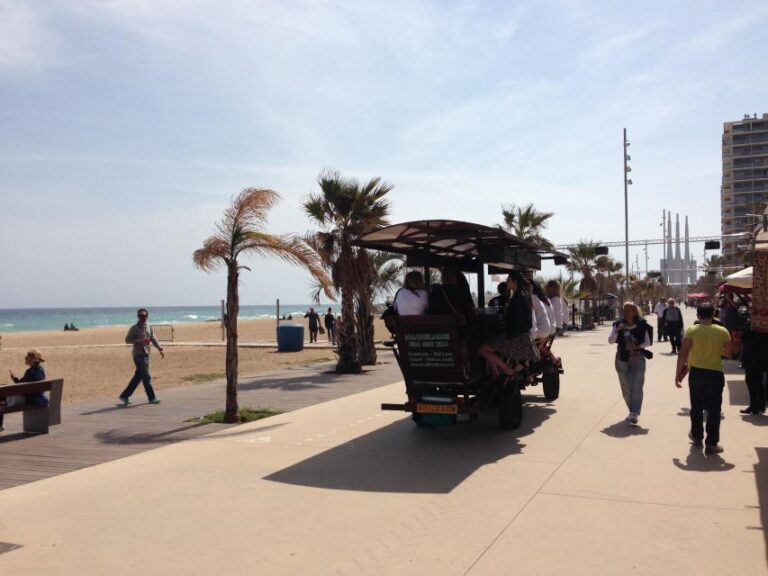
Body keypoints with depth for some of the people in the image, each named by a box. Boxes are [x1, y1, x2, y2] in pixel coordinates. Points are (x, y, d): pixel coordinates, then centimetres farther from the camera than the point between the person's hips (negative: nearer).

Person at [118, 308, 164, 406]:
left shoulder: (149, 327, 13)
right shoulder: (134, 328, -6)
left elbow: (153, 339, 16)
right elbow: (127, 340, -10)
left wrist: (160, 349, 7)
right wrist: (140, 341, -21)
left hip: (146, 354, 7)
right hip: (138, 354, -7)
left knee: (138, 377, 9)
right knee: (146, 377, -5)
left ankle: (124, 396, 17)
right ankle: (151, 398, 3)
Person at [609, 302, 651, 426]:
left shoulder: (641, 325, -5)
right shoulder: (618, 324, 0)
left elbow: (647, 342, 1)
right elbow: (610, 341, -5)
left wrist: (637, 347, -17)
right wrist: (617, 330, -21)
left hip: (637, 359, -3)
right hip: (622, 359, 3)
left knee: (636, 387, -11)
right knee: (626, 388, 10)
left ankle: (634, 414, -13)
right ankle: (633, 411, 26)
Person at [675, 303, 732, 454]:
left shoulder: (691, 331, -9)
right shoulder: (723, 332, -5)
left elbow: (683, 354, -12)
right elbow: (728, 353, 5)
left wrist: (678, 373, -5)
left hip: (696, 373, 0)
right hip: (716, 374, 0)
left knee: (696, 408, 16)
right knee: (714, 410, 6)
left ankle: (697, 437, 30)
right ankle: (711, 443, 5)